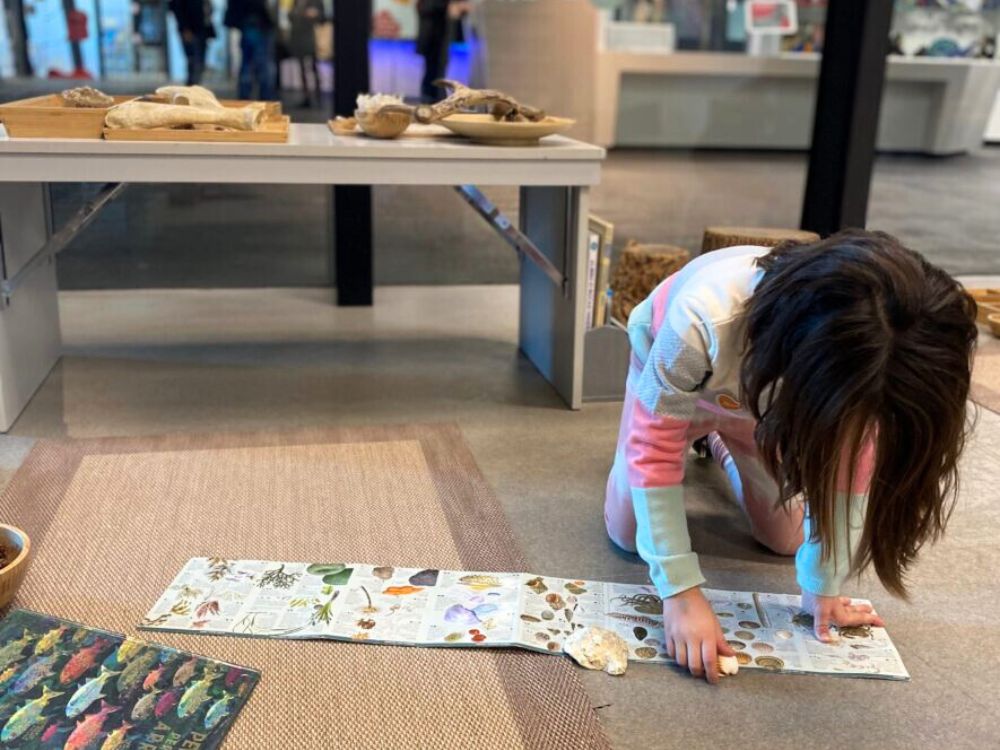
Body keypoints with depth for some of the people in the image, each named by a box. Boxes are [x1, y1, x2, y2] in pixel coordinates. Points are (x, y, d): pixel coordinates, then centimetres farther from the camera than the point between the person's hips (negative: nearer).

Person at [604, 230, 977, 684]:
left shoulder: (862, 369, -36)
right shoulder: (704, 321, -49)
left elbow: (850, 469, -19)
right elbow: (653, 447, -38)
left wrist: (822, 588, -15)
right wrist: (681, 591, -40)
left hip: (761, 384, 2)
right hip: (670, 365, -2)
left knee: (785, 538, 5)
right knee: (627, 532, -1)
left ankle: (723, 444, 32)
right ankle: (713, 437, 26)